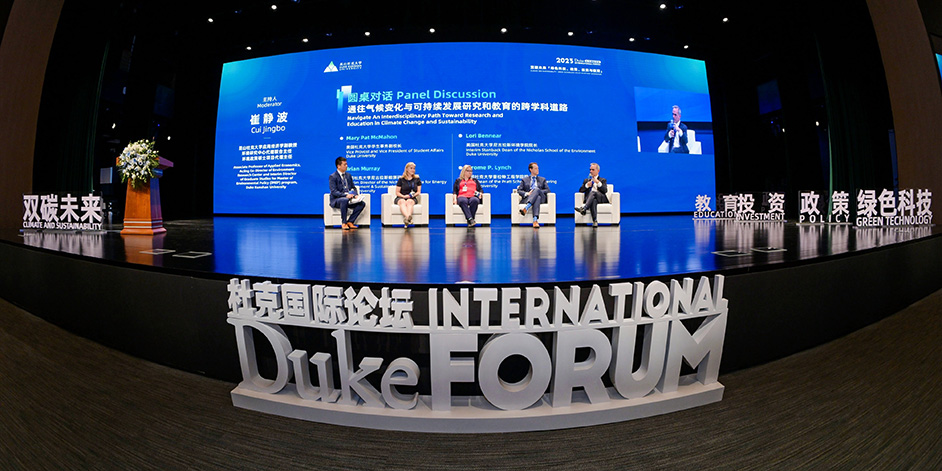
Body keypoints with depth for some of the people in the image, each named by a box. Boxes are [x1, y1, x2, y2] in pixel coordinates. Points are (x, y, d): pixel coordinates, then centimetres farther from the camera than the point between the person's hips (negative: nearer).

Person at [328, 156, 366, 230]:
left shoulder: (348, 175, 14)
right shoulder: (333, 177, -6)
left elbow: (353, 188, 18)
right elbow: (333, 191, -15)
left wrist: (355, 195, -5)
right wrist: (345, 195, -28)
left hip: (348, 199, 6)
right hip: (336, 200, -6)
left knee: (362, 204, -18)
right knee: (344, 200, -40)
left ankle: (350, 222, -11)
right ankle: (344, 223, -25)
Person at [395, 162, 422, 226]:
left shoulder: (417, 179, 15)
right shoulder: (401, 179, 11)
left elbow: (418, 192, 10)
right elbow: (397, 192, 7)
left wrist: (413, 195, -11)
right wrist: (404, 196, -12)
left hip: (412, 198, 1)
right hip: (400, 198, 0)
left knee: (409, 201, -37)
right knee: (402, 202, -38)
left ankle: (406, 218, -67)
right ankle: (408, 217, -68)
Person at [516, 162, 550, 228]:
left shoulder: (542, 179, 27)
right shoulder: (524, 180, 24)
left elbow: (547, 190, 12)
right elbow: (519, 190, 10)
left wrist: (537, 191, -8)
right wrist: (526, 193, -13)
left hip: (541, 198, 1)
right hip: (527, 198, -1)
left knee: (537, 189, -34)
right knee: (537, 198, -38)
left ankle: (526, 208, -55)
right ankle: (535, 220, -58)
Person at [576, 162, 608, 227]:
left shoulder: (603, 180, 22)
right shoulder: (586, 180, 30)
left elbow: (605, 191, 2)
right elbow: (581, 190, 14)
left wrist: (598, 183, -11)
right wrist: (587, 185, -4)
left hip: (600, 198, -1)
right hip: (589, 199, 1)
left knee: (593, 192, -36)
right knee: (593, 200, -38)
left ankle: (583, 208, -57)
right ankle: (595, 221, -48)